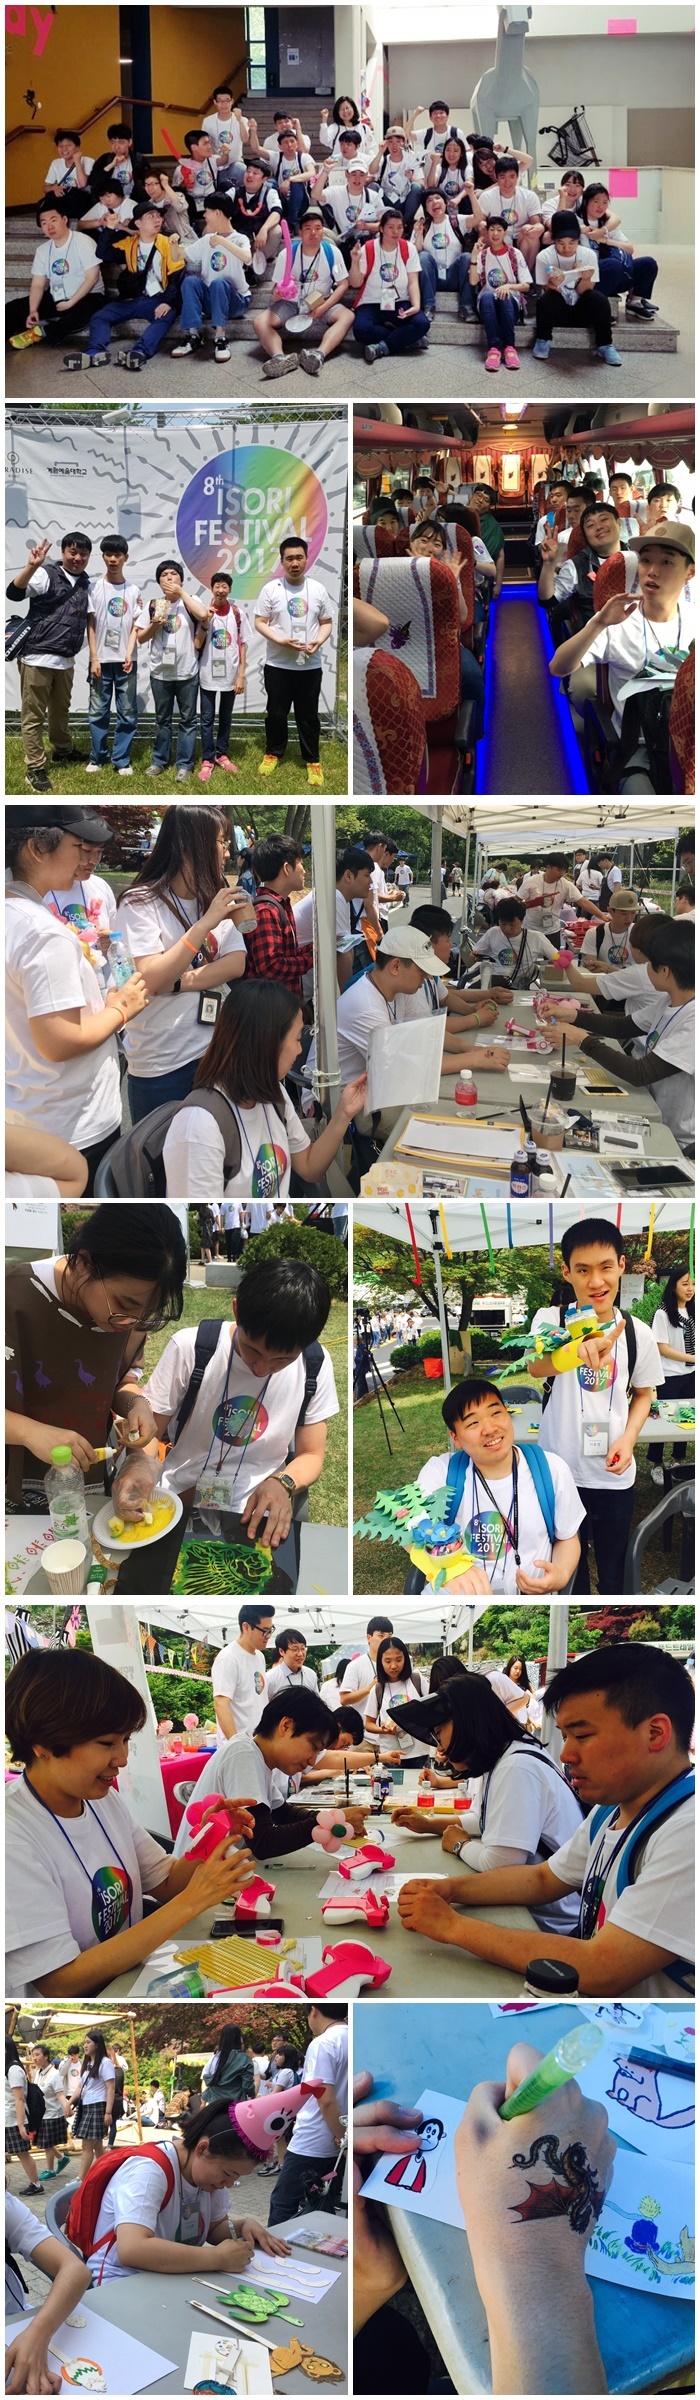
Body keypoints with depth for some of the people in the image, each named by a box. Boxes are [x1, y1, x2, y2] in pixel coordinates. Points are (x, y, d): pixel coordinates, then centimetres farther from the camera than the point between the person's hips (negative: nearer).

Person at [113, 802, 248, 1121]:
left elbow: (237, 964, -4)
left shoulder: (216, 898, 7)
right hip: (161, 1065, -5)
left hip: (215, 1052, 5)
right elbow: (152, 981, -22)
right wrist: (206, 922, -26)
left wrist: (177, 983, -17)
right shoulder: (140, 903, -11)